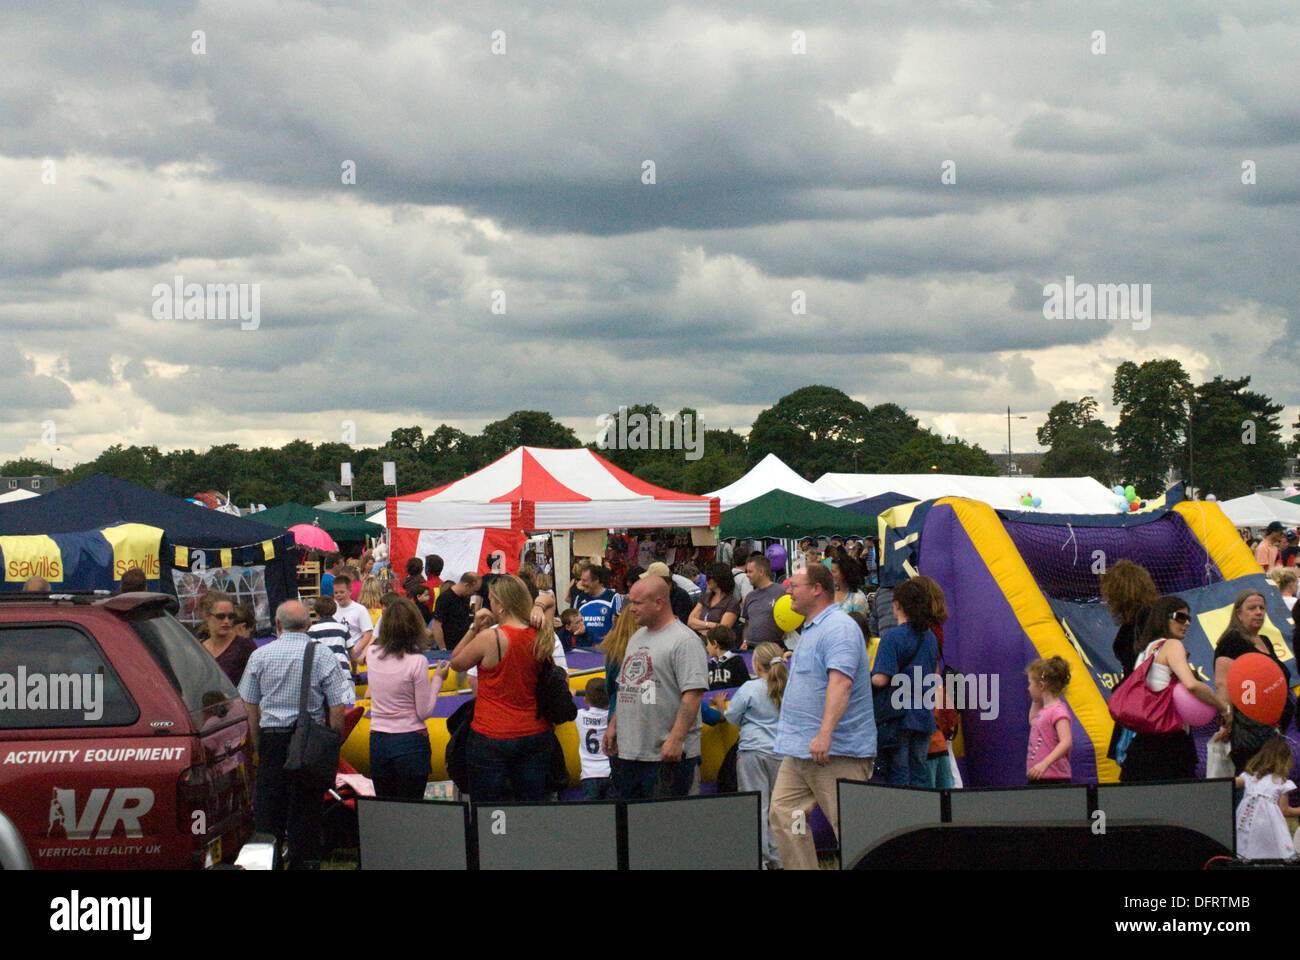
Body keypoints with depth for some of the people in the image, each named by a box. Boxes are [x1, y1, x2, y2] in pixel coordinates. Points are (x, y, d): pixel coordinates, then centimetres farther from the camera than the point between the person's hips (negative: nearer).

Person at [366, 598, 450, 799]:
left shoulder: (372, 654, 1)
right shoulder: (417, 662, -14)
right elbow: (424, 712, -10)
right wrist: (438, 680, 3)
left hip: (378, 741, 5)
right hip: (410, 741, -5)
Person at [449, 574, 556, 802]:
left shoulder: (490, 638, -15)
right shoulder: (540, 637, -2)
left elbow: (456, 663, -1)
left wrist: (474, 629, -2)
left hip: (491, 738, -5)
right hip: (535, 736, 5)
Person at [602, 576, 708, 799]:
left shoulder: (684, 640, -11)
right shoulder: (637, 637, 18)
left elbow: (693, 693, -19)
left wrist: (675, 739, -24)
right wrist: (613, 725, 22)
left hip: (668, 755, -9)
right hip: (628, 751, 9)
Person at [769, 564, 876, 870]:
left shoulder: (839, 628, -14)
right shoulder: (811, 630, 20)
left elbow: (841, 682, -28)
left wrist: (825, 733, -37)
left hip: (837, 752, -10)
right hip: (799, 751, 10)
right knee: (783, 816, 4)